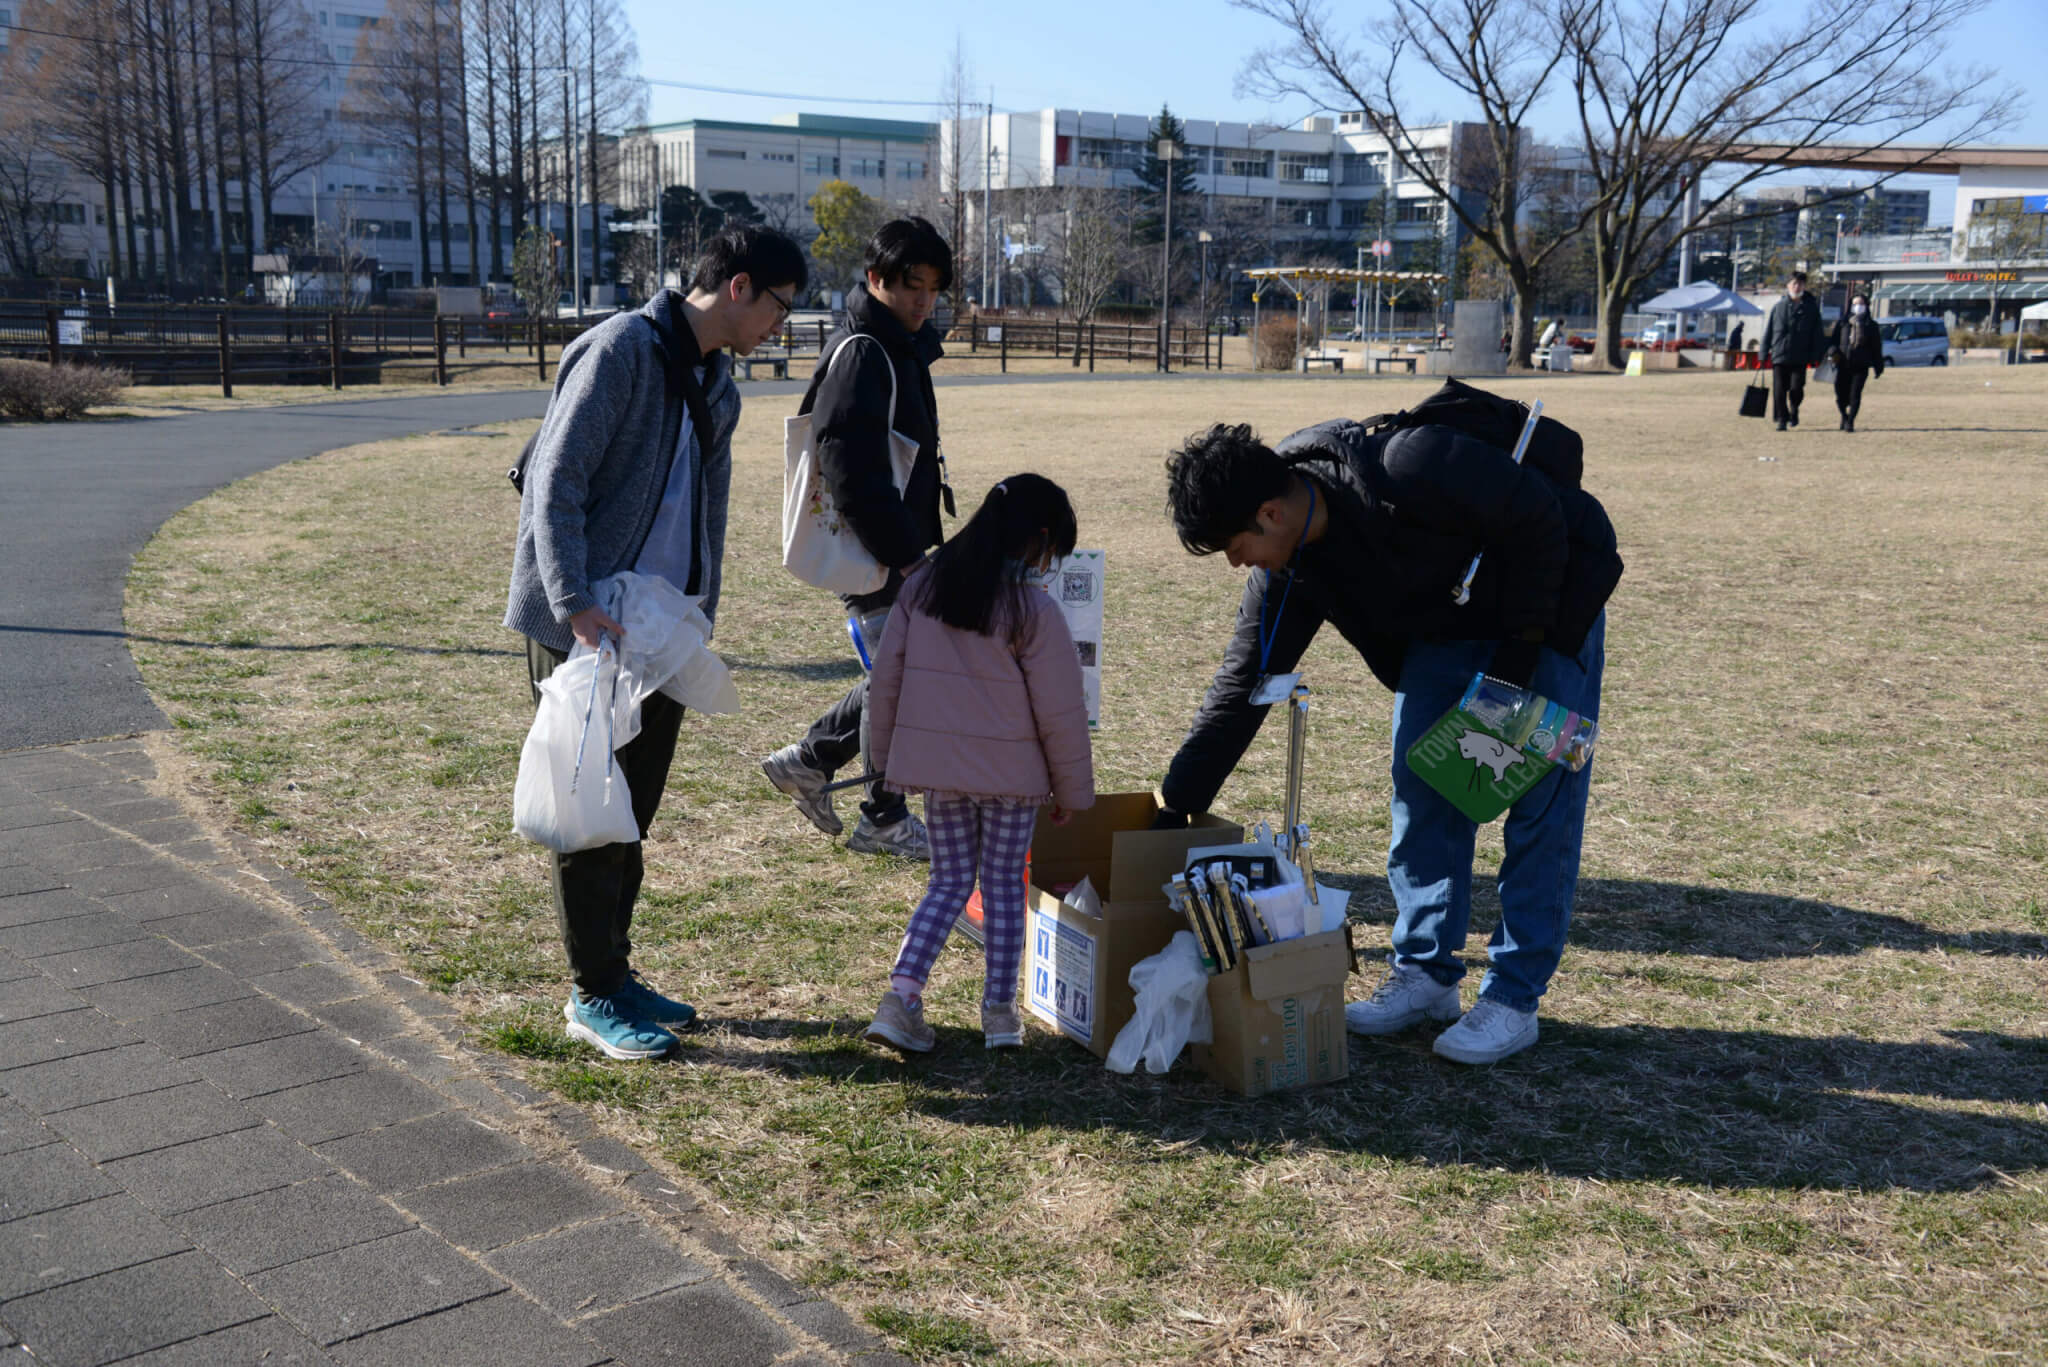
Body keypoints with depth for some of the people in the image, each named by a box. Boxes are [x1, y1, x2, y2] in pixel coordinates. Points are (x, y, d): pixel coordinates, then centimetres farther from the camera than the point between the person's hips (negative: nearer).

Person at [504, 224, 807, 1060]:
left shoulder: (718, 382, 14)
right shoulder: (621, 350, -14)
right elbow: (554, 482, -19)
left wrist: (699, 618, 16)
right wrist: (576, 606, -26)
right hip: (583, 628, -8)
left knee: (633, 811, 14)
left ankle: (614, 974, 27)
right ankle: (593, 997, 12)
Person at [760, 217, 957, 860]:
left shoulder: (903, 349, 15)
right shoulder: (860, 354, -17)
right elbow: (850, 475, -24)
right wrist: (905, 557, -23)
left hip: (897, 548, 10)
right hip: (872, 556, -10)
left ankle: (807, 759, 28)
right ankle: (884, 819, 16)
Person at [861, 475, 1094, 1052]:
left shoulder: (920, 588, 1)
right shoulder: (1033, 610, -13)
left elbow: (886, 681, 7)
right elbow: (1060, 712, -8)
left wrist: (887, 756, 18)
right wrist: (1073, 790, 3)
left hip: (935, 765, 4)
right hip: (1011, 770, -4)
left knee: (949, 880, 14)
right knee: (1005, 883, 11)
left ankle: (902, 994, 0)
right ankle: (1000, 1011, 15)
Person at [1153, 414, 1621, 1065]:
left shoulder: (1409, 471, -37)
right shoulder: (1289, 574, -14)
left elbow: (1539, 519, -25)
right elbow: (1241, 686, -6)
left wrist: (1520, 647, -22)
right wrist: (1175, 808, -6)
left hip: (1549, 599, -6)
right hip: (1446, 627, 6)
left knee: (1542, 799, -7)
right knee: (1421, 789, 1)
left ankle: (1514, 998, 0)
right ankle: (1425, 973, 12)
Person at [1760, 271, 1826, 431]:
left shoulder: (1811, 307, 5)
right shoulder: (1778, 307, 8)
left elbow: (1817, 334, 6)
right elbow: (1768, 331, 11)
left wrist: (1815, 355, -1)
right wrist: (1765, 353, 6)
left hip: (1800, 358, -1)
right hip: (1779, 356, 1)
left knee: (1796, 388, -8)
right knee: (1779, 390, -2)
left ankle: (1794, 410, 21)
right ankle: (1782, 419, 8)